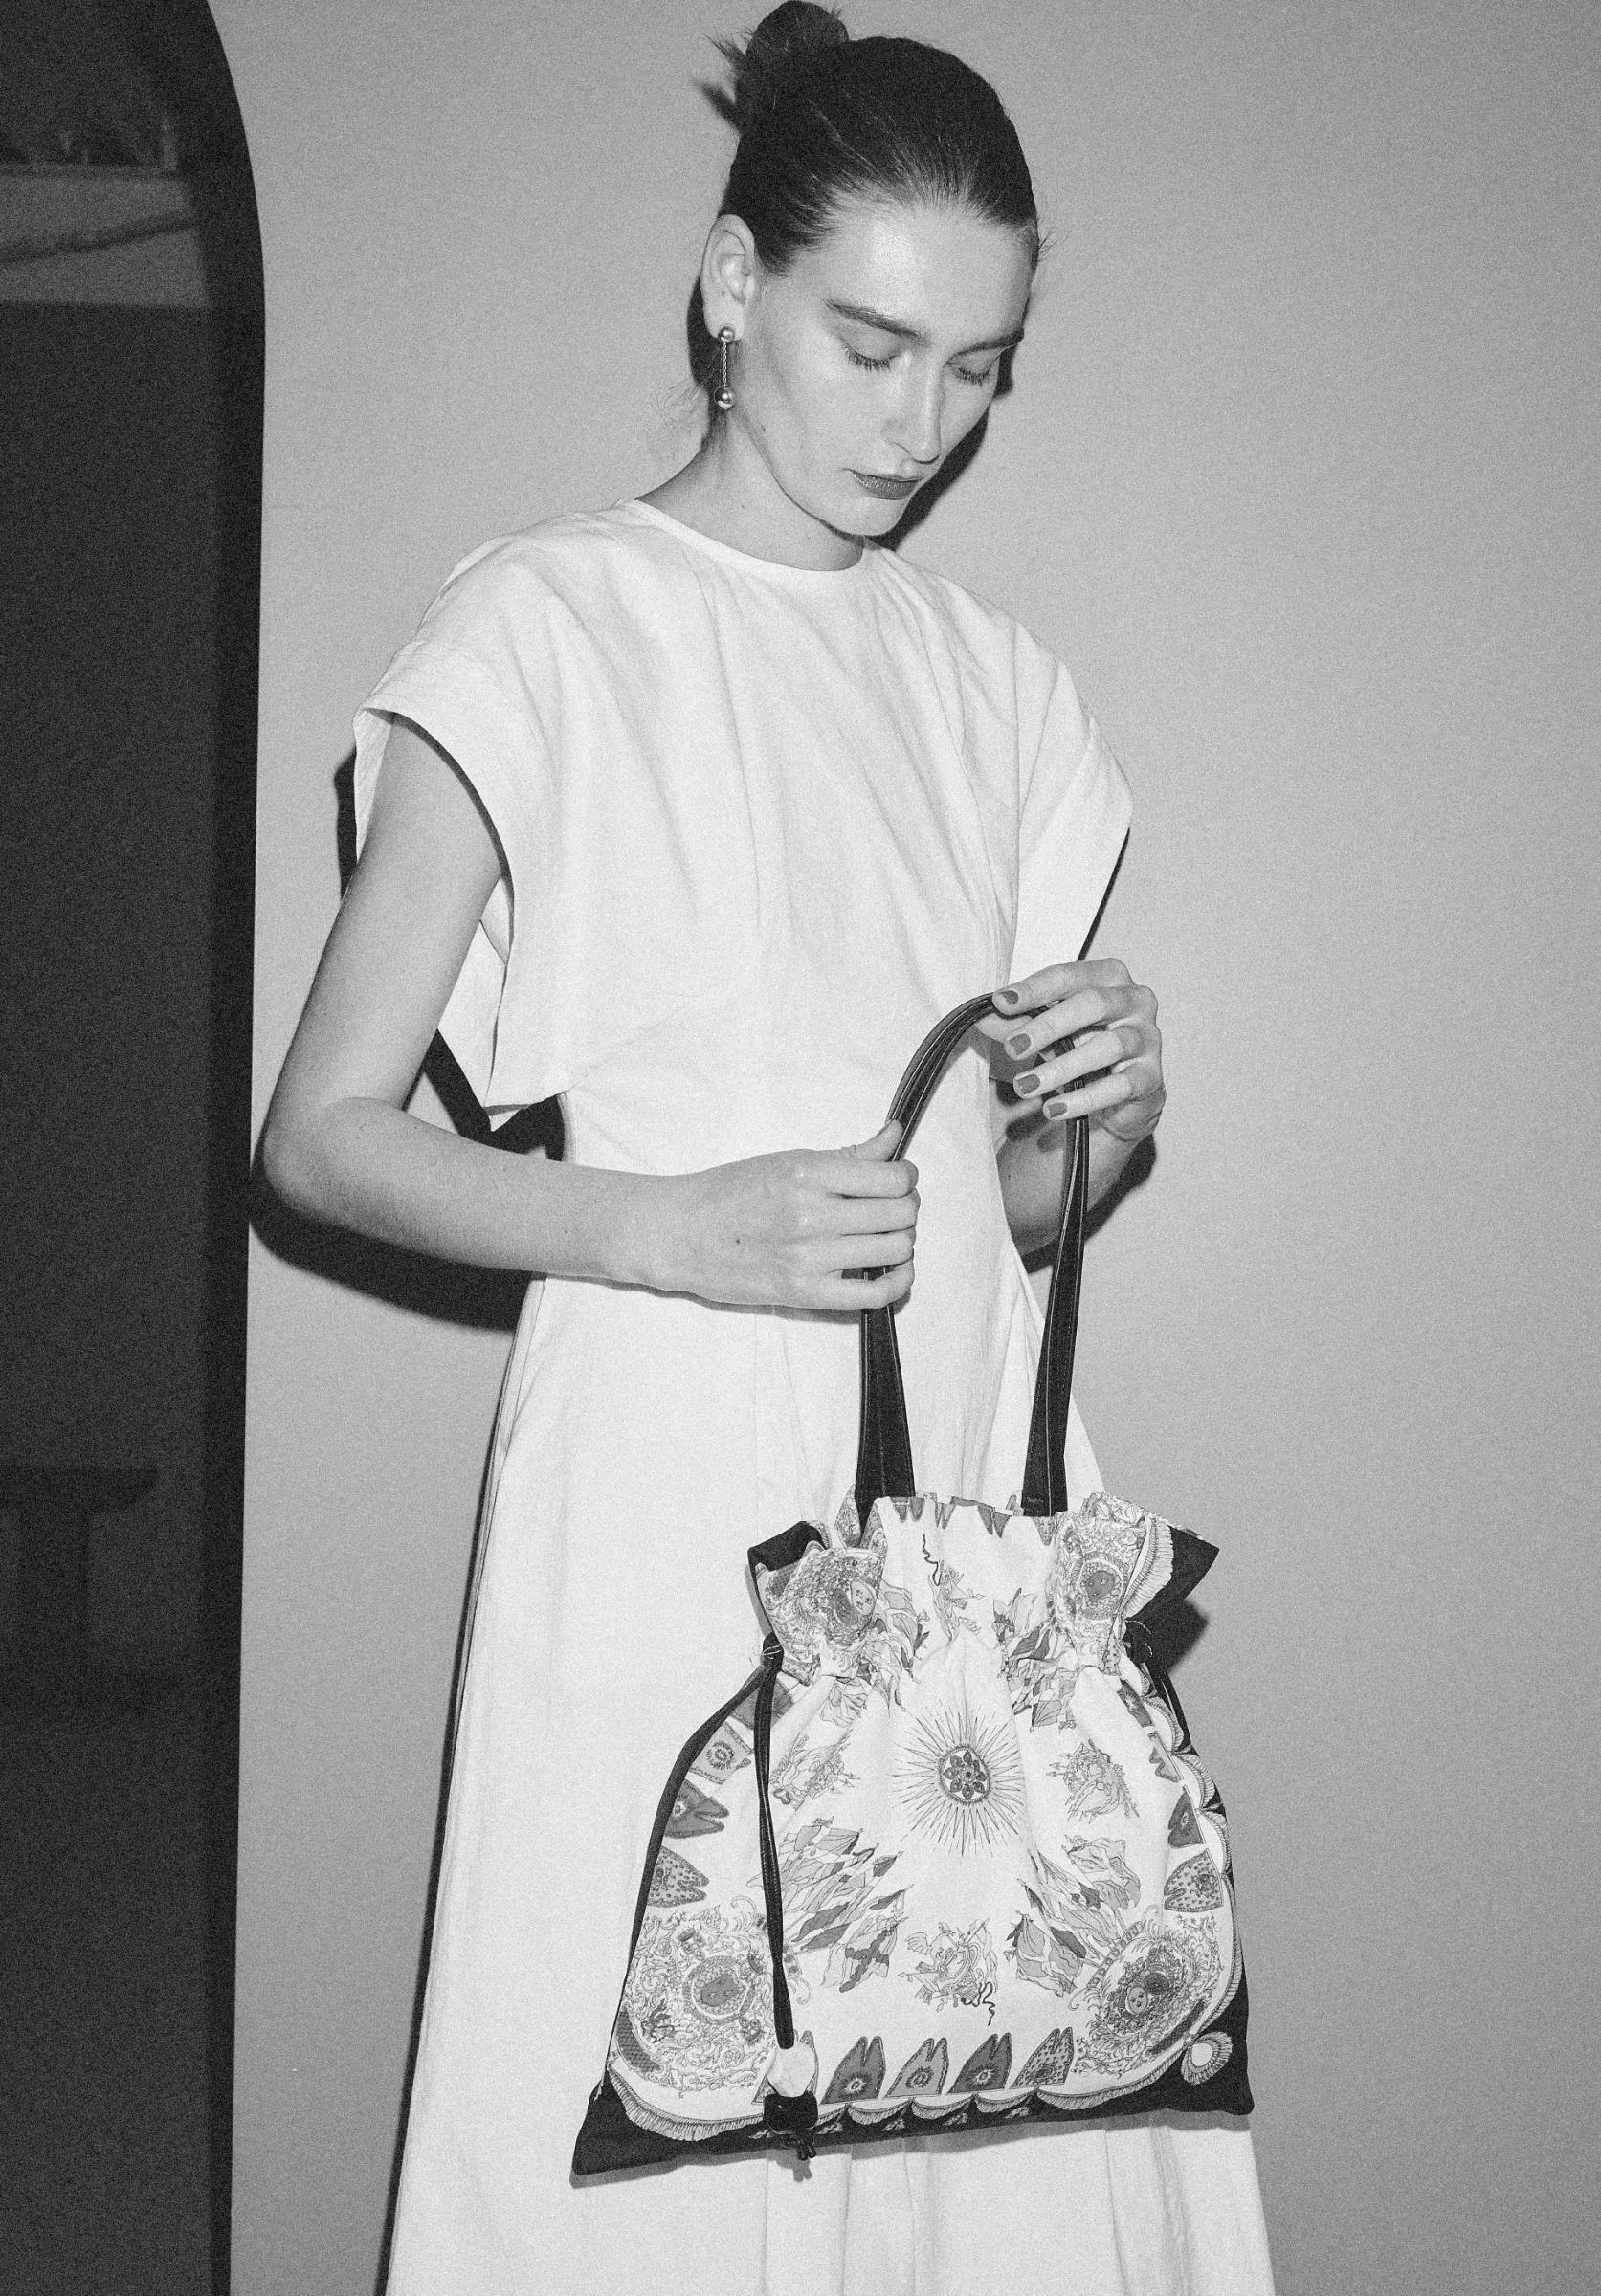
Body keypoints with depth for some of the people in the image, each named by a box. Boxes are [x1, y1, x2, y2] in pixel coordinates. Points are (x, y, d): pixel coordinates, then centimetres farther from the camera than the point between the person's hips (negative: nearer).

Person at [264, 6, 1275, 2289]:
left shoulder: (993, 684, 14)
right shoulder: (549, 626, -1)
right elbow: (323, 1131, -2)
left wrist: (1092, 1118, -2)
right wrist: (670, 1226, -16)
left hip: (976, 1522, 5)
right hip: (669, 1525, -4)